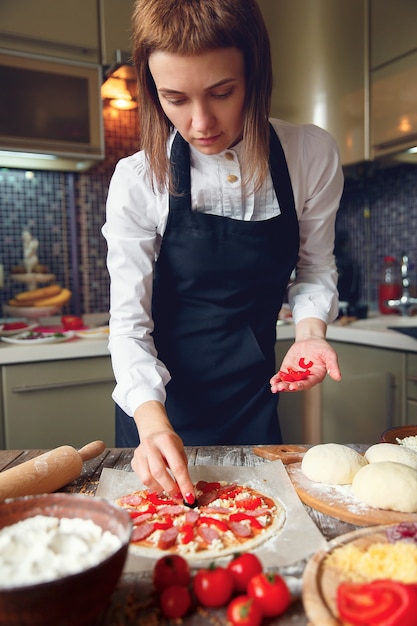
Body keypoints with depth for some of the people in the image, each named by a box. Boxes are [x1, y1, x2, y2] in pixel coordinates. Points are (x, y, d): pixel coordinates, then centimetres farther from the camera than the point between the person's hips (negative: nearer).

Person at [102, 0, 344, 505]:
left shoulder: (312, 155, -13)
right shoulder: (138, 180, -18)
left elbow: (315, 267, 0)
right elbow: (130, 322, -18)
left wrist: (309, 330, -19)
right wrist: (152, 422, -33)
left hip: (253, 391, 2)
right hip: (162, 399, -1)